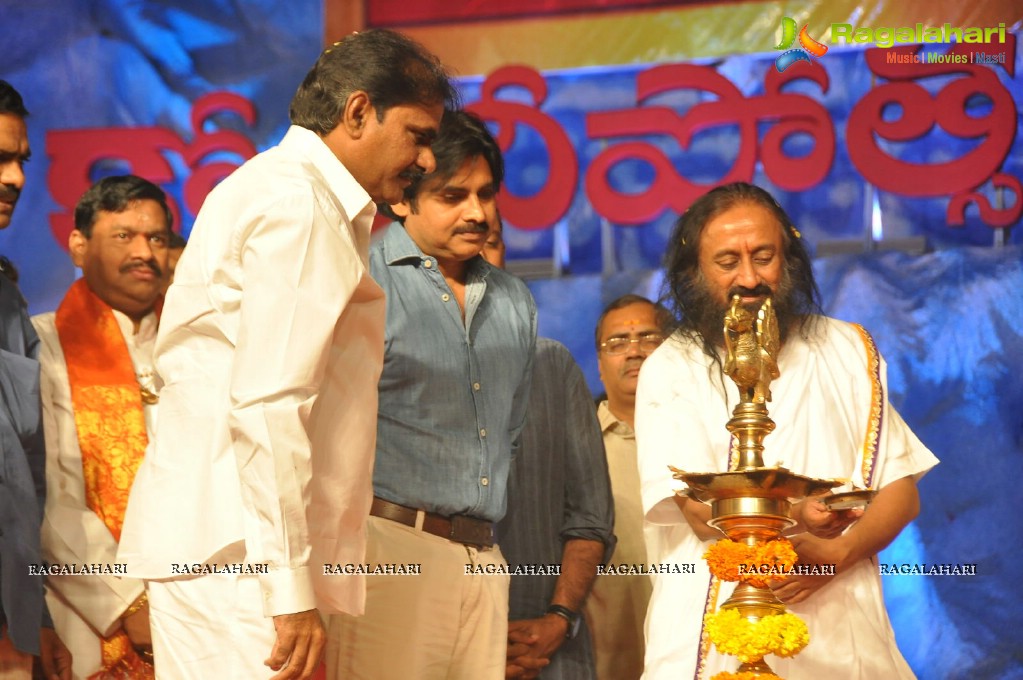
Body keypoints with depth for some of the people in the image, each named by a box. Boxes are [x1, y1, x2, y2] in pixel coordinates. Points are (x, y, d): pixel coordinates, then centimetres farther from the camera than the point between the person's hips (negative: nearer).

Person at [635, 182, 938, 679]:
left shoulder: (847, 349, 9)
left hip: (843, 632, 2)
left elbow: (901, 489, 5)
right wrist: (797, 515, -29)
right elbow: (703, 512, -12)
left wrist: (838, 553, -13)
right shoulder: (671, 369, -1)